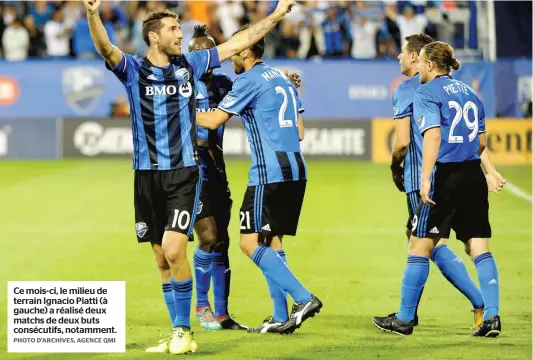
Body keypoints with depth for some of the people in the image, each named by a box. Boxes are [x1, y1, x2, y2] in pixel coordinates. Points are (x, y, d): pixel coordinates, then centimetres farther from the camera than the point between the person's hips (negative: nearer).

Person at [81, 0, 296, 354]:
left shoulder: (190, 65, 7)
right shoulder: (134, 70, 1)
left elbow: (239, 42, 14)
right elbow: (106, 48, -19)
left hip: (185, 174, -1)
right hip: (148, 176, 1)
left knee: (174, 249, -17)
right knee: (162, 260, 7)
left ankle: (183, 331, -6)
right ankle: (179, 334, 18)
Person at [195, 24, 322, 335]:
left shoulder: (249, 80, -6)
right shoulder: (283, 79, 18)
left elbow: (214, 121, -4)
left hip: (269, 173, -9)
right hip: (296, 170, 9)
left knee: (251, 242, -7)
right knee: (271, 241, 12)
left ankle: (304, 298, -16)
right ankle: (281, 318, 8)